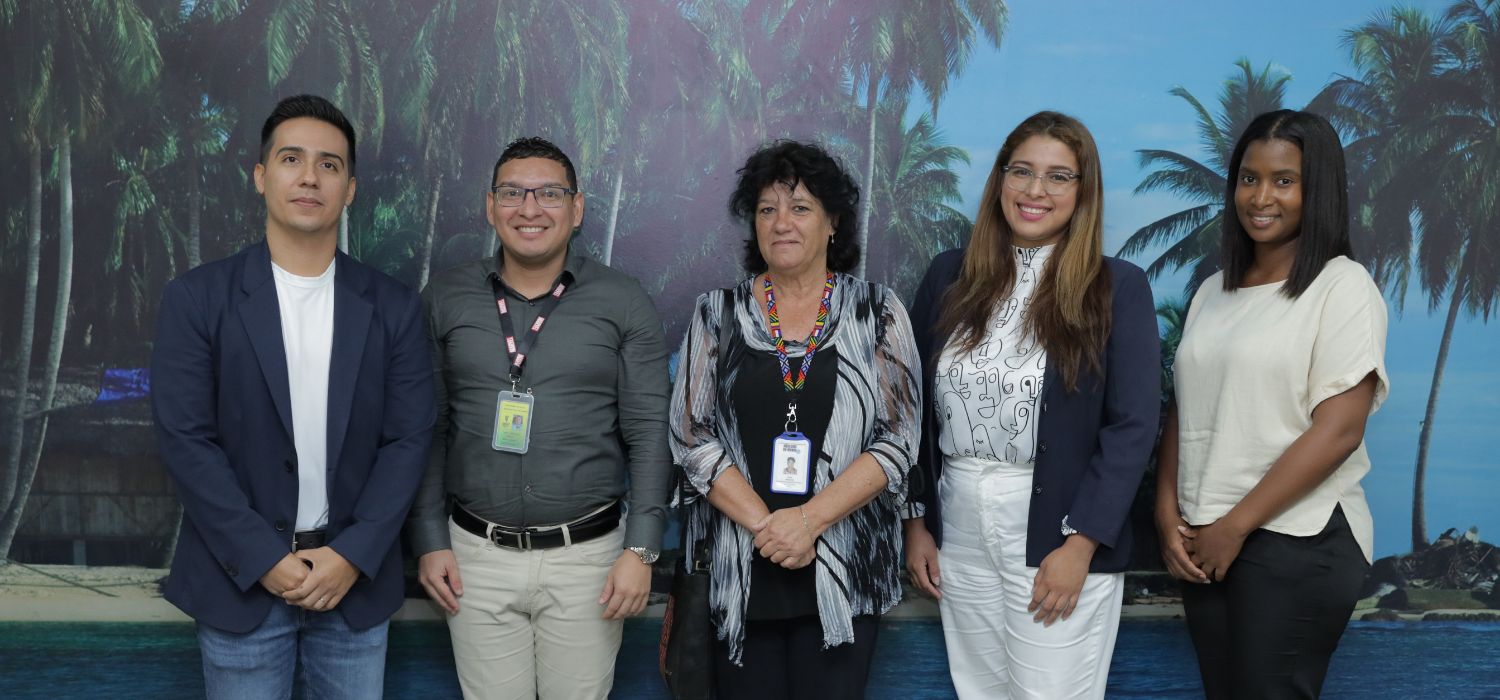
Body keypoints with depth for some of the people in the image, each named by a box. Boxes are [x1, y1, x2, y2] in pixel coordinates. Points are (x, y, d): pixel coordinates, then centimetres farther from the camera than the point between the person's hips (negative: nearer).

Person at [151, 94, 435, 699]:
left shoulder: (392, 307, 2)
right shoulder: (197, 299, -3)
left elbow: (408, 439, -1)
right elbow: (185, 440, -8)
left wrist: (352, 555, -10)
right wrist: (264, 560, -12)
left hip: (356, 578, 2)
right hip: (241, 580, -1)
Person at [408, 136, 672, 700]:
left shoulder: (624, 304, -2)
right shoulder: (444, 300, 3)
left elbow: (649, 435, -3)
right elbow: (427, 431, 6)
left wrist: (640, 550, -8)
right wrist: (430, 541, 2)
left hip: (587, 555, -1)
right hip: (476, 556, 1)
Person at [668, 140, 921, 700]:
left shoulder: (877, 313, 2)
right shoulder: (717, 315, 4)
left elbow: (896, 440, -5)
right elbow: (692, 437, -1)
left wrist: (809, 519, -15)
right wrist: (763, 525, -12)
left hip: (843, 571, -1)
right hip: (736, 571, 1)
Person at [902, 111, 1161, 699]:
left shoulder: (1118, 287, -4)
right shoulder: (950, 275, 5)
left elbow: (1132, 425, -8)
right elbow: (914, 404, 7)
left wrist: (1080, 543, -14)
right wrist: (917, 521, 4)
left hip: (1057, 534, -3)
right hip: (958, 527, 3)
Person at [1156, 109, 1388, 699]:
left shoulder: (1342, 287, -7)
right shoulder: (1214, 291, 12)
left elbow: (1337, 430, -14)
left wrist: (1236, 526, -13)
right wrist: (1169, 516, -1)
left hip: (1297, 542, -5)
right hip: (1203, 542, 6)